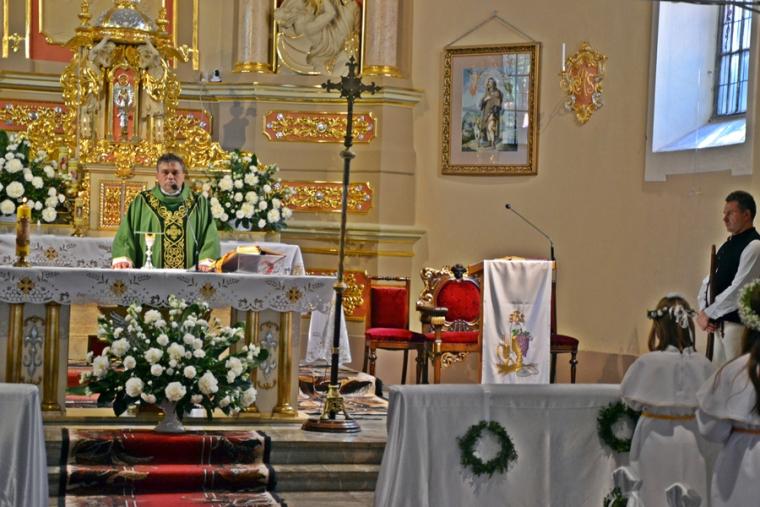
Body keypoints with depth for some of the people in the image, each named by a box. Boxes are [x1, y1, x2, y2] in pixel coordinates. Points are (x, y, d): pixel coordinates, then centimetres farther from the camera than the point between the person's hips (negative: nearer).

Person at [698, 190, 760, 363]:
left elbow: (738, 290, -19)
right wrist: (703, 311, -2)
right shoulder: (727, 246, 15)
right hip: (720, 324, 9)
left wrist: (708, 313, -12)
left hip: (740, 324, -9)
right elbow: (709, 281, 16)